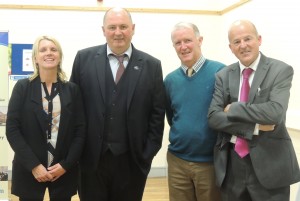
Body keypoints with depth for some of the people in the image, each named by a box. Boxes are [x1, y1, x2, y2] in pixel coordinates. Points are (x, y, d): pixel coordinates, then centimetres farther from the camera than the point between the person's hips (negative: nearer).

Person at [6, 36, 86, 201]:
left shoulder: (72, 89, 3)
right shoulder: (22, 87, -1)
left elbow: (81, 130, 1)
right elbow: (12, 129, -5)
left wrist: (66, 164, -8)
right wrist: (33, 165, -12)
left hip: (64, 171, 1)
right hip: (29, 170, -1)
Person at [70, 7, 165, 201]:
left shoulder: (151, 66, 0)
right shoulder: (84, 58, 1)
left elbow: (157, 114, 2)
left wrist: (148, 153, -3)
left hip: (132, 160, 0)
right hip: (92, 158, 0)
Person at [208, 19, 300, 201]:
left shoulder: (281, 70, -6)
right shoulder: (223, 75, 4)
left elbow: (275, 112, -20)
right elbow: (213, 117, -5)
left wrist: (233, 109, -11)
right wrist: (255, 127, -15)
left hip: (269, 165, -3)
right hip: (231, 165, 3)